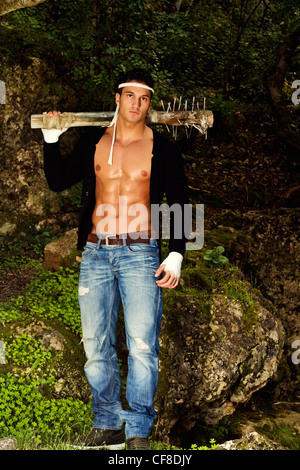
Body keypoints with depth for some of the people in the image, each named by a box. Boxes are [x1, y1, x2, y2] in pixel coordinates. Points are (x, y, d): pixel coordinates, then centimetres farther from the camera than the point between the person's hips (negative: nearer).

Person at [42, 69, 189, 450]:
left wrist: (176, 254, -5)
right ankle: (107, 425, 20)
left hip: (140, 254, -3)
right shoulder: (93, 142, 10)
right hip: (96, 253, 3)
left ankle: (138, 430, 6)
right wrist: (51, 141, 5)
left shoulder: (161, 149, 4)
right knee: (96, 346, 5)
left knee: (142, 345, -7)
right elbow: (58, 181, 18)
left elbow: (179, 204, 5)